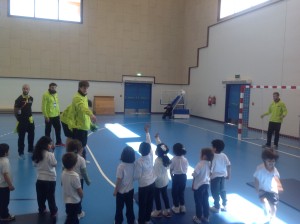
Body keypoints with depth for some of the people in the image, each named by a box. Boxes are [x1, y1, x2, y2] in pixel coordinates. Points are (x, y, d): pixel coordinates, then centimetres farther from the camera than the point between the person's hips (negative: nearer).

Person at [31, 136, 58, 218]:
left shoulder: (37, 154, -2)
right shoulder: (50, 154, -21)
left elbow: (35, 164, 8)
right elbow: (54, 164, -11)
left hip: (40, 179, 5)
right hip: (50, 179, -5)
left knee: (41, 196, 18)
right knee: (51, 197, 8)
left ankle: (41, 210, 33)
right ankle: (53, 212, 18)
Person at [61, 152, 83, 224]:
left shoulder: (63, 173, -8)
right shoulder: (75, 175, -30)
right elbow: (79, 190, -20)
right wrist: (82, 196, 0)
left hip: (67, 199, 7)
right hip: (74, 201, -7)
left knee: (74, 217, 28)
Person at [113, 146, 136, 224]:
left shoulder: (121, 166, -27)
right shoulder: (133, 164, -12)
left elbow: (119, 180, -21)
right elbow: (134, 176, -1)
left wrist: (115, 190, -8)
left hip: (121, 191, -4)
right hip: (130, 190, 4)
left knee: (119, 208, 18)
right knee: (130, 207, 21)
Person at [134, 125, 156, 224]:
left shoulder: (139, 161, -24)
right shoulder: (151, 155, -10)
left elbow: (137, 176, -18)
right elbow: (149, 143, 3)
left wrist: (131, 177, 4)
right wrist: (147, 132, 14)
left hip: (143, 185, -6)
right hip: (152, 183, 6)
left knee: (142, 204, 12)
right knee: (150, 202, 19)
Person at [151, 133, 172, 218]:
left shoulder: (157, 162, -32)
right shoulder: (165, 158, -11)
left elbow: (157, 175, -27)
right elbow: (161, 146, 3)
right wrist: (157, 138, 11)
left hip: (158, 182, -7)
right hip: (165, 181, 7)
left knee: (157, 196, 16)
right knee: (165, 195, 22)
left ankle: (158, 212, 34)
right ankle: (167, 211, 35)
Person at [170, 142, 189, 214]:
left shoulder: (173, 159, -15)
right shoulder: (185, 159, -4)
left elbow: (171, 169, -6)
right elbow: (186, 169, 3)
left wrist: (172, 176, 11)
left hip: (176, 177, -4)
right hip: (183, 177, 4)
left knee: (175, 192, 13)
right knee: (181, 192, 19)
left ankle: (176, 207, 20)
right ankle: (182, 207, 28)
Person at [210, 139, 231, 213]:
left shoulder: (213, 157, -21)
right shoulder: (224, 155, -4)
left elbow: (210, 168, -21)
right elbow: (229, 165, -1)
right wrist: (228, 175, 9)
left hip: (215, 176, -6)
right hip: (223, 176, 6)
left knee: (215, 192, 9)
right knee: (222, 190, 21)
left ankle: (217, 207, 20)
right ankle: (224, 206, 29)